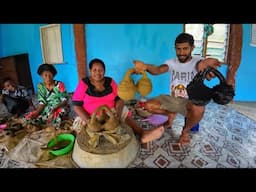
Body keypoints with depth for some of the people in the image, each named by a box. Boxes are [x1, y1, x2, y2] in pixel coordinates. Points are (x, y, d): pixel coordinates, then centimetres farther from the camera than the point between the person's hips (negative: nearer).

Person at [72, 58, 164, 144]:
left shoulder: (110, 82, -3)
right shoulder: (83, 83, -10)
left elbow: (119, 99, -4)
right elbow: (76, 106, -12)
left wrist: (118, 113, -24)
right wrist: (89, 121, -24)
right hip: (89, 116, -2)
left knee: (124, 112, -19)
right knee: (79, 125, -29)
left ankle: (143, 133, -35)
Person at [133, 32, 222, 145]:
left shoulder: (198, 61, -11)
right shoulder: (171, 62, -2)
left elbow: (201, 65, -37)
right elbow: (158, 70, -23)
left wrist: (205, 66, -65)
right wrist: (146, 67, -47)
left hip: (190, 101, -4)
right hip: (172, 100, 4)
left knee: (198, 110, -38)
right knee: (148, 106, -13)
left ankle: (185, 131, -4)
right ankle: (171, 114, 16)